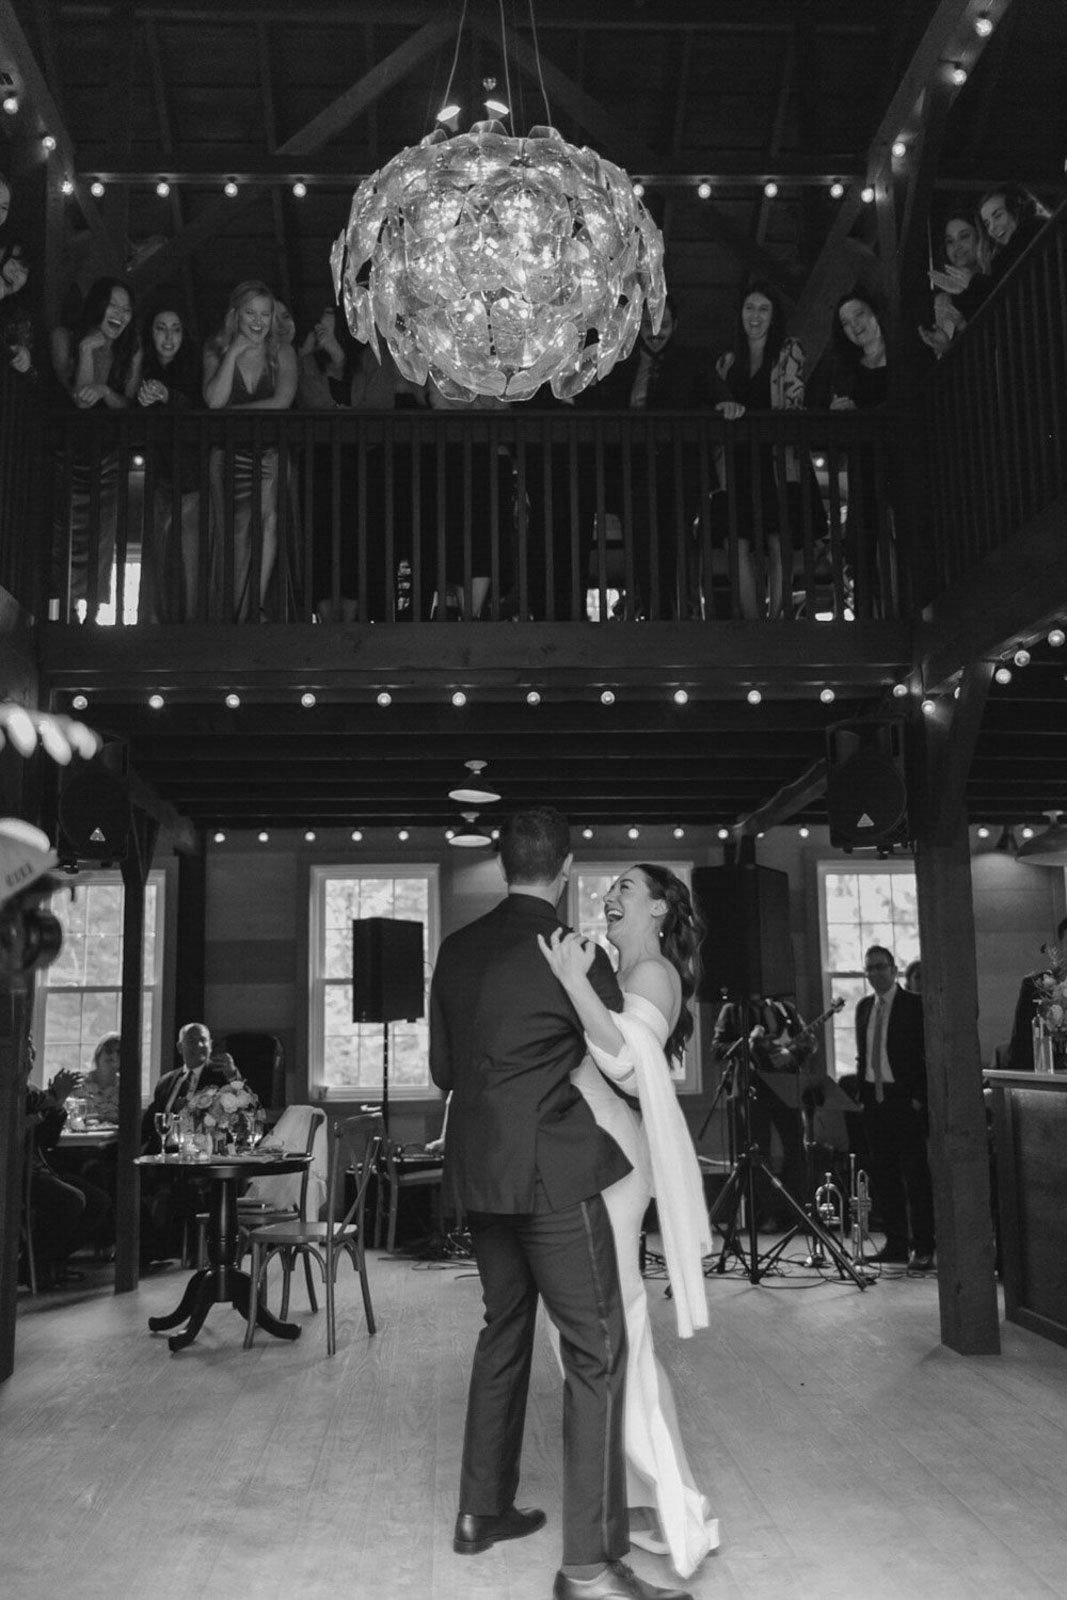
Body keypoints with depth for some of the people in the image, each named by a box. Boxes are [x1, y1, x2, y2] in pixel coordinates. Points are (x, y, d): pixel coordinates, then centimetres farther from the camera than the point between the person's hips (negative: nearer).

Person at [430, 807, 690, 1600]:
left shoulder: (458, 949, 4)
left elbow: (442, 1068, 12)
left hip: (479, 1172, 7)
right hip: (553, 1173, -7)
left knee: (504, 1330, 21)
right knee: (596, 1353, -2)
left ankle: (482, 1510, 31)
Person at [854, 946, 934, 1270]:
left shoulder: (914, 1004, -4)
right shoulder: (864, 1007, 14)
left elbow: (928, 1054, -7)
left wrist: (919, 1097, -12)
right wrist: (861, 1092, 10)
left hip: (905, 1099, -6)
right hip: (873, 1098, 6)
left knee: (915, 1175, -3)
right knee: (882, 1175, 7)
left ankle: (923, 1249, 3)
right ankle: (895, 1244, 16)